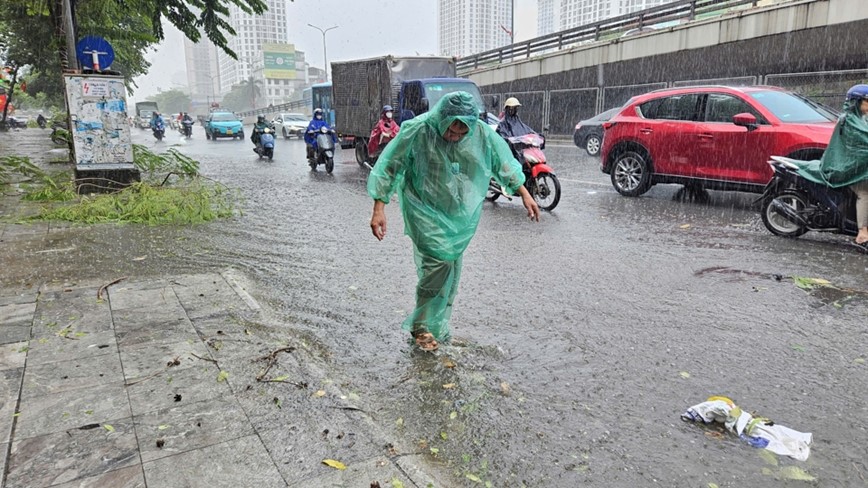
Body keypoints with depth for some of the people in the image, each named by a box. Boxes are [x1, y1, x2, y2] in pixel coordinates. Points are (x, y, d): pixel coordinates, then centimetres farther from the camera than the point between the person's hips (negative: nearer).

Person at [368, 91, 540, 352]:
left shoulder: (481, 132, -9)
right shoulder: (417, 130, -19)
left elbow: (503, 162, 5)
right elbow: (389, 166, -14)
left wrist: (524, 194, 7)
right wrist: (379, 208, -18)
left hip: (462, 215, 4)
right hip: (427, 213, -4)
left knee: (451, 266, 11)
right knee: (438, 262, -14)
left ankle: (438, 324, 30)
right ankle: (421, 325, 6)